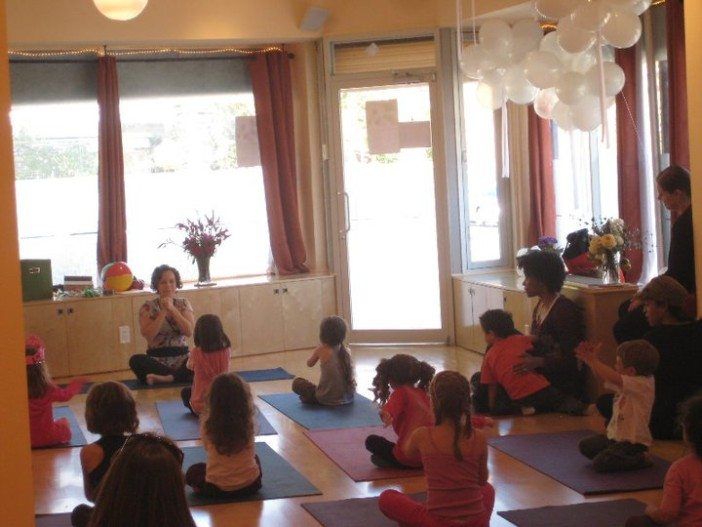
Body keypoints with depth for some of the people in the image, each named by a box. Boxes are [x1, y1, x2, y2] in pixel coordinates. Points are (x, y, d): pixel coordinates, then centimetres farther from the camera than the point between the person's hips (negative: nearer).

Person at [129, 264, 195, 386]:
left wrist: (172, 309, -12)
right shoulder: (148, 307, 3)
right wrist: (163, 311, -13)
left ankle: (163, 378, -27)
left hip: (182, 359, 1)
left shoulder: (183, 304, 9)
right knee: (136, 360, -33)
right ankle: (177, 377, -23)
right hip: (157, 360, -1)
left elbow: (189, 332, -7)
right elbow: (148, 335, -13)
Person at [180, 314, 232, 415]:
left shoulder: (196, 353, -12)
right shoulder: (226, 351, -8)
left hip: (200, 404, -1)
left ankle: (200, 414, 12)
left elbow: (189, 366, 11)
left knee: (185, 392, 31)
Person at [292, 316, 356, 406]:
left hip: (329, 399, -5)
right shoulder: (345, 350, 2)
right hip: (348, 397, 5)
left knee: (296, 382, 10)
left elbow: (309, 364, 9)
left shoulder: (321, 350, -9)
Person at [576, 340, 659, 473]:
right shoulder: (626, 382, 4)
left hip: (633, 442, -10)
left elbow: (613, 378, -36)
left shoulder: (643, 384, -25)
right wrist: (589, 360, -9)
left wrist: (593, 360, -29)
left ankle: (640, 459, -5)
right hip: (615, 436, 10)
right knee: (585, 446, 13)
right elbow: (605, 377, 8)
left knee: (599, 463, -20)